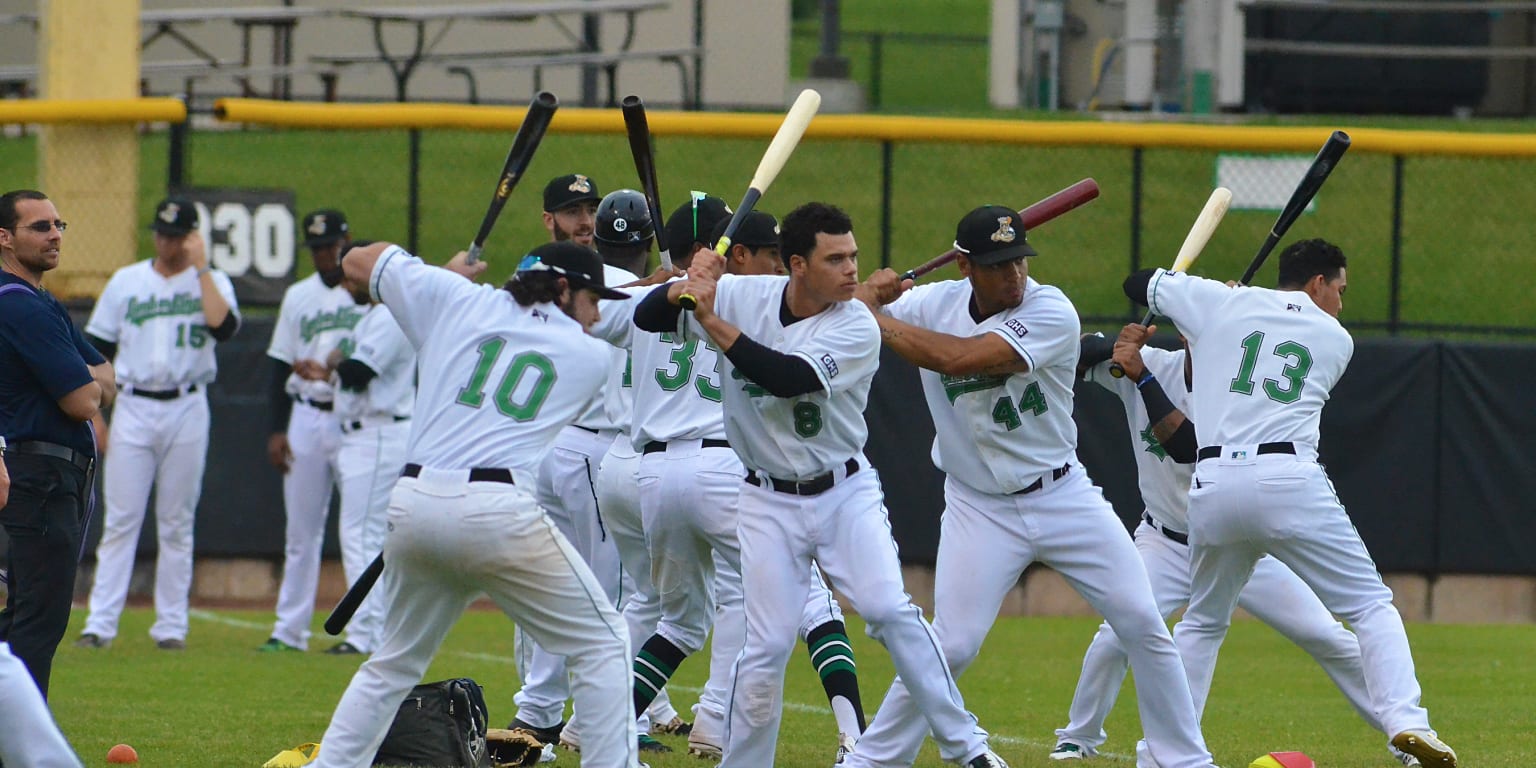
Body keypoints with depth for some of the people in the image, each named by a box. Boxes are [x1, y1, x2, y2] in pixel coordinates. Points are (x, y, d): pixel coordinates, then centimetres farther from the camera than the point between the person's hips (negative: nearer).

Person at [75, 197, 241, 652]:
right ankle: (100, 624, -7)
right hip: (134, 408, 1)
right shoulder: (125, 282, 9)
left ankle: (171, 626, 9)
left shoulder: (211, 282, 4)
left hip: (187, 410, -1)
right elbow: (98, 351, 11)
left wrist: (201, 268, -14)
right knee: (120, 521, -4)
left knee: (177, 523, 4)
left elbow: (224, 326, -18)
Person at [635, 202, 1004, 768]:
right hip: (770, 503, 1)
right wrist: (685, 289, -27)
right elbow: (646, 316, -5)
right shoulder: (743, 296, -6)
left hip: (846, 493, -1)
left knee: (888, 609, -17)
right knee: (767, 646, -4)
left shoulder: (858, 328, -14)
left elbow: (790, 377, -29)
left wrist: (714, 322, -29)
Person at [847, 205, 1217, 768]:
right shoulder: (935, 304, -6)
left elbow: (961, 359, -31)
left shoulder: (1051, 312, -18)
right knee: (951, 646, -9)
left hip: (1065, 498, 0)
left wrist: (876, 319, -25)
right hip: (978, 507, 0)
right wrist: (865, 297, -25)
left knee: (1143, 625, -1)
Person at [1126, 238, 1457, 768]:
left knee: (1203, 622, 22)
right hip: (1289, 482, -3)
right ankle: (1406, 722, -17)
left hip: (1213, 486, 3)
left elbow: (1137, 284, 26)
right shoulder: (1336, 341, 15)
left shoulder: (1223, 303, 15)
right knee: (1371, 605, 2)